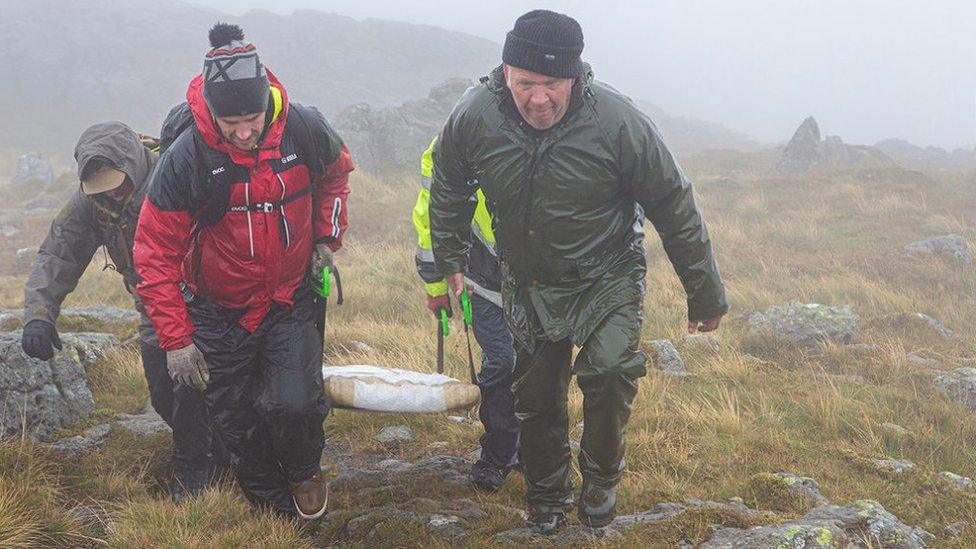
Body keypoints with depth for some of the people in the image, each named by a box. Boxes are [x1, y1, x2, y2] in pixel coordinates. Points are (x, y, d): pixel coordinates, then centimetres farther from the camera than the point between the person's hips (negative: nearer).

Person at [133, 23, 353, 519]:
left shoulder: (305, 130, -17)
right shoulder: (186, 157, -24)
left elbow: (335, 174, 10)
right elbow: (156, 253, -15)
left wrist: (327, 237, 3)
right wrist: (175, 339, -15)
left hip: (290, 301, 1)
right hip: (220, 313, -1)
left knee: (293, 403, -14)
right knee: (237, 422, 10)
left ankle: (304, 470, 21)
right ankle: (271, 506, 37)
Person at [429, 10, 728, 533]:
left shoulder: (618, 122, -27)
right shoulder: (473, 117, -18)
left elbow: (675, 209, -15)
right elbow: (448, 190, 5)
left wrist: (705, 294, -7)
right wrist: (448, 260, 14)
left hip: (607, 278, -3)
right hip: (527, 283, 3)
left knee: (608, 372, -24)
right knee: (536, 397, 12)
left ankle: (601, 478, 4)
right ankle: (547, 499, 36)